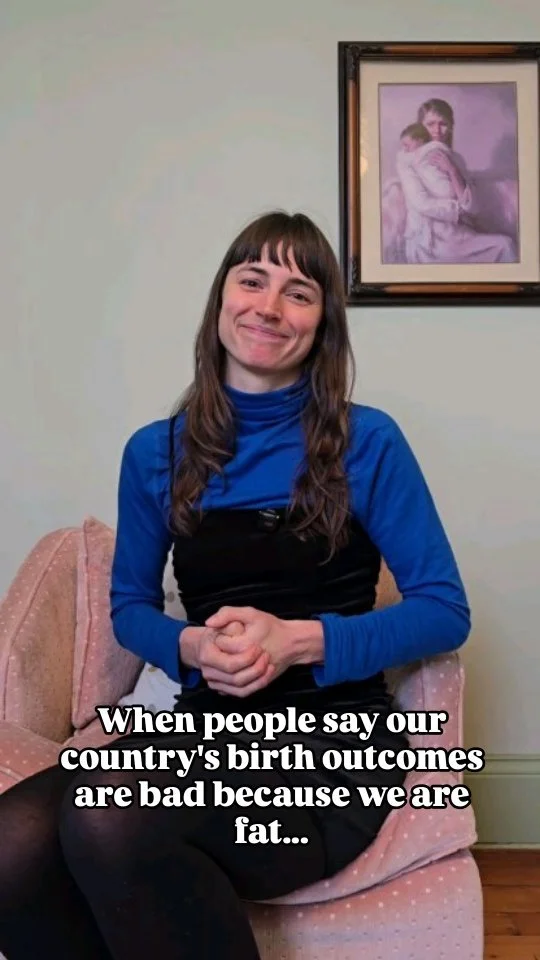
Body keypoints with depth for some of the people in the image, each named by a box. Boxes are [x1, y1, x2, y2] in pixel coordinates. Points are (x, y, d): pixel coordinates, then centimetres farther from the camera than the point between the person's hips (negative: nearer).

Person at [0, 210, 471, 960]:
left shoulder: (368, 442, -2)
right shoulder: (155, 453, 7)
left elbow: (446, 611, -1)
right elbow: (130, 603, 16)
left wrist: (300, 641, -16)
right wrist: (190, 646, -8)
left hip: (335, 736, -3)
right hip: (207, 726, 3)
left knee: (108, 818, -32)